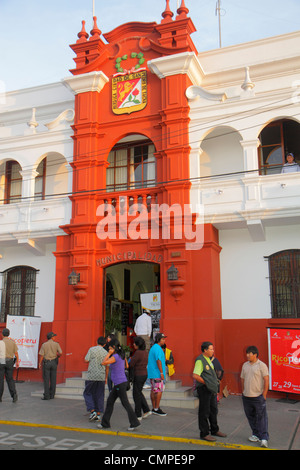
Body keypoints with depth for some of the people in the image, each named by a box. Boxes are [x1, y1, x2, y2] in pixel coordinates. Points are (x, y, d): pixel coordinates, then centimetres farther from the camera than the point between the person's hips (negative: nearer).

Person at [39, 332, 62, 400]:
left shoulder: (44, 345, -3)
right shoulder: (56, 344, -1)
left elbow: (41, 355, -5)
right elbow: (60, 353, -4)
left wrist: (40, 363, 5)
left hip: (46, 362, -1)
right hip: (54, 362, 1)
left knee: (46, 379, 0)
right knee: (53, 379, 8)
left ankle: (46, 395, -2)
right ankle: (52, 395, 12)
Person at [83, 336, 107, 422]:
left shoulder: (92, 349, -5)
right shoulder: (106, 353, 5)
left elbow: (86, 360, -6)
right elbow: (107, 367, 8)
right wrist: (106, 378, 18)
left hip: (91, 376, -3)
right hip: (101, 377, 3)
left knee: (88, 394, 11)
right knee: (99, 396, 11)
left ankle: (92, 411, -3)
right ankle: (98, 414, 11)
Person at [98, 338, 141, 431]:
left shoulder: (116, 356, -17)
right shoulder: (122, 355, 10)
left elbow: (104, 363, -19)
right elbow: (124, 367, 19)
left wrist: (109, 353, -11)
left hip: (120, 383, -9)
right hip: (118, 383, 9)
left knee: (125, 403, -3)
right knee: (109, 401, 13)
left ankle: (134, 423, 3)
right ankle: (105, 423, 19)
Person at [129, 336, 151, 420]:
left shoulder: (138, 352, -20)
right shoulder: (145, 352, 7)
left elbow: (131, 364, -19)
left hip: (138, 375, -9)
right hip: (144, 374, 9)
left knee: (136, 395, 4)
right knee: (139, 393, 22)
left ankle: (138, 415, 13)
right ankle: (146, 410, 20)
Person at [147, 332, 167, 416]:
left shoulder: (153, 348, 19)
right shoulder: (157, 348, -14)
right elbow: (158, 360, -20)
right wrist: (161, 373, -20)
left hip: (152, 374, 10)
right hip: (157, 373, -10)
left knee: (153, 390, 10)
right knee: (159, 390, -7)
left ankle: (154, 408, 14)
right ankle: (156, 409, -5)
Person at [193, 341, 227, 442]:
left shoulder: (209, 359, 12)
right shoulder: (200, 360, -17)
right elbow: (195, 376, -25)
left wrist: (215, 382, 11)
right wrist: (206, 383, -17)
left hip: (212, 389, 9)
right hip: (204, 389, -9)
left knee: (213, 410, 19)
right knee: (204, 412, 1)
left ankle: (214, 430, 33)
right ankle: (204, 433, 11)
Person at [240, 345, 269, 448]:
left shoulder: (261, 365, -10)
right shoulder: (245, 365, 8)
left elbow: (266, 381, -11)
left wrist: (264, 395, -12)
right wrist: (243, 392, 14)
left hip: (258, 397, -6)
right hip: (246, 397, 6)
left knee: (261, 417, -3)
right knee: (251, 417, 13)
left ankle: (264, 438, 4)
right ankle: (256, 434, 27)